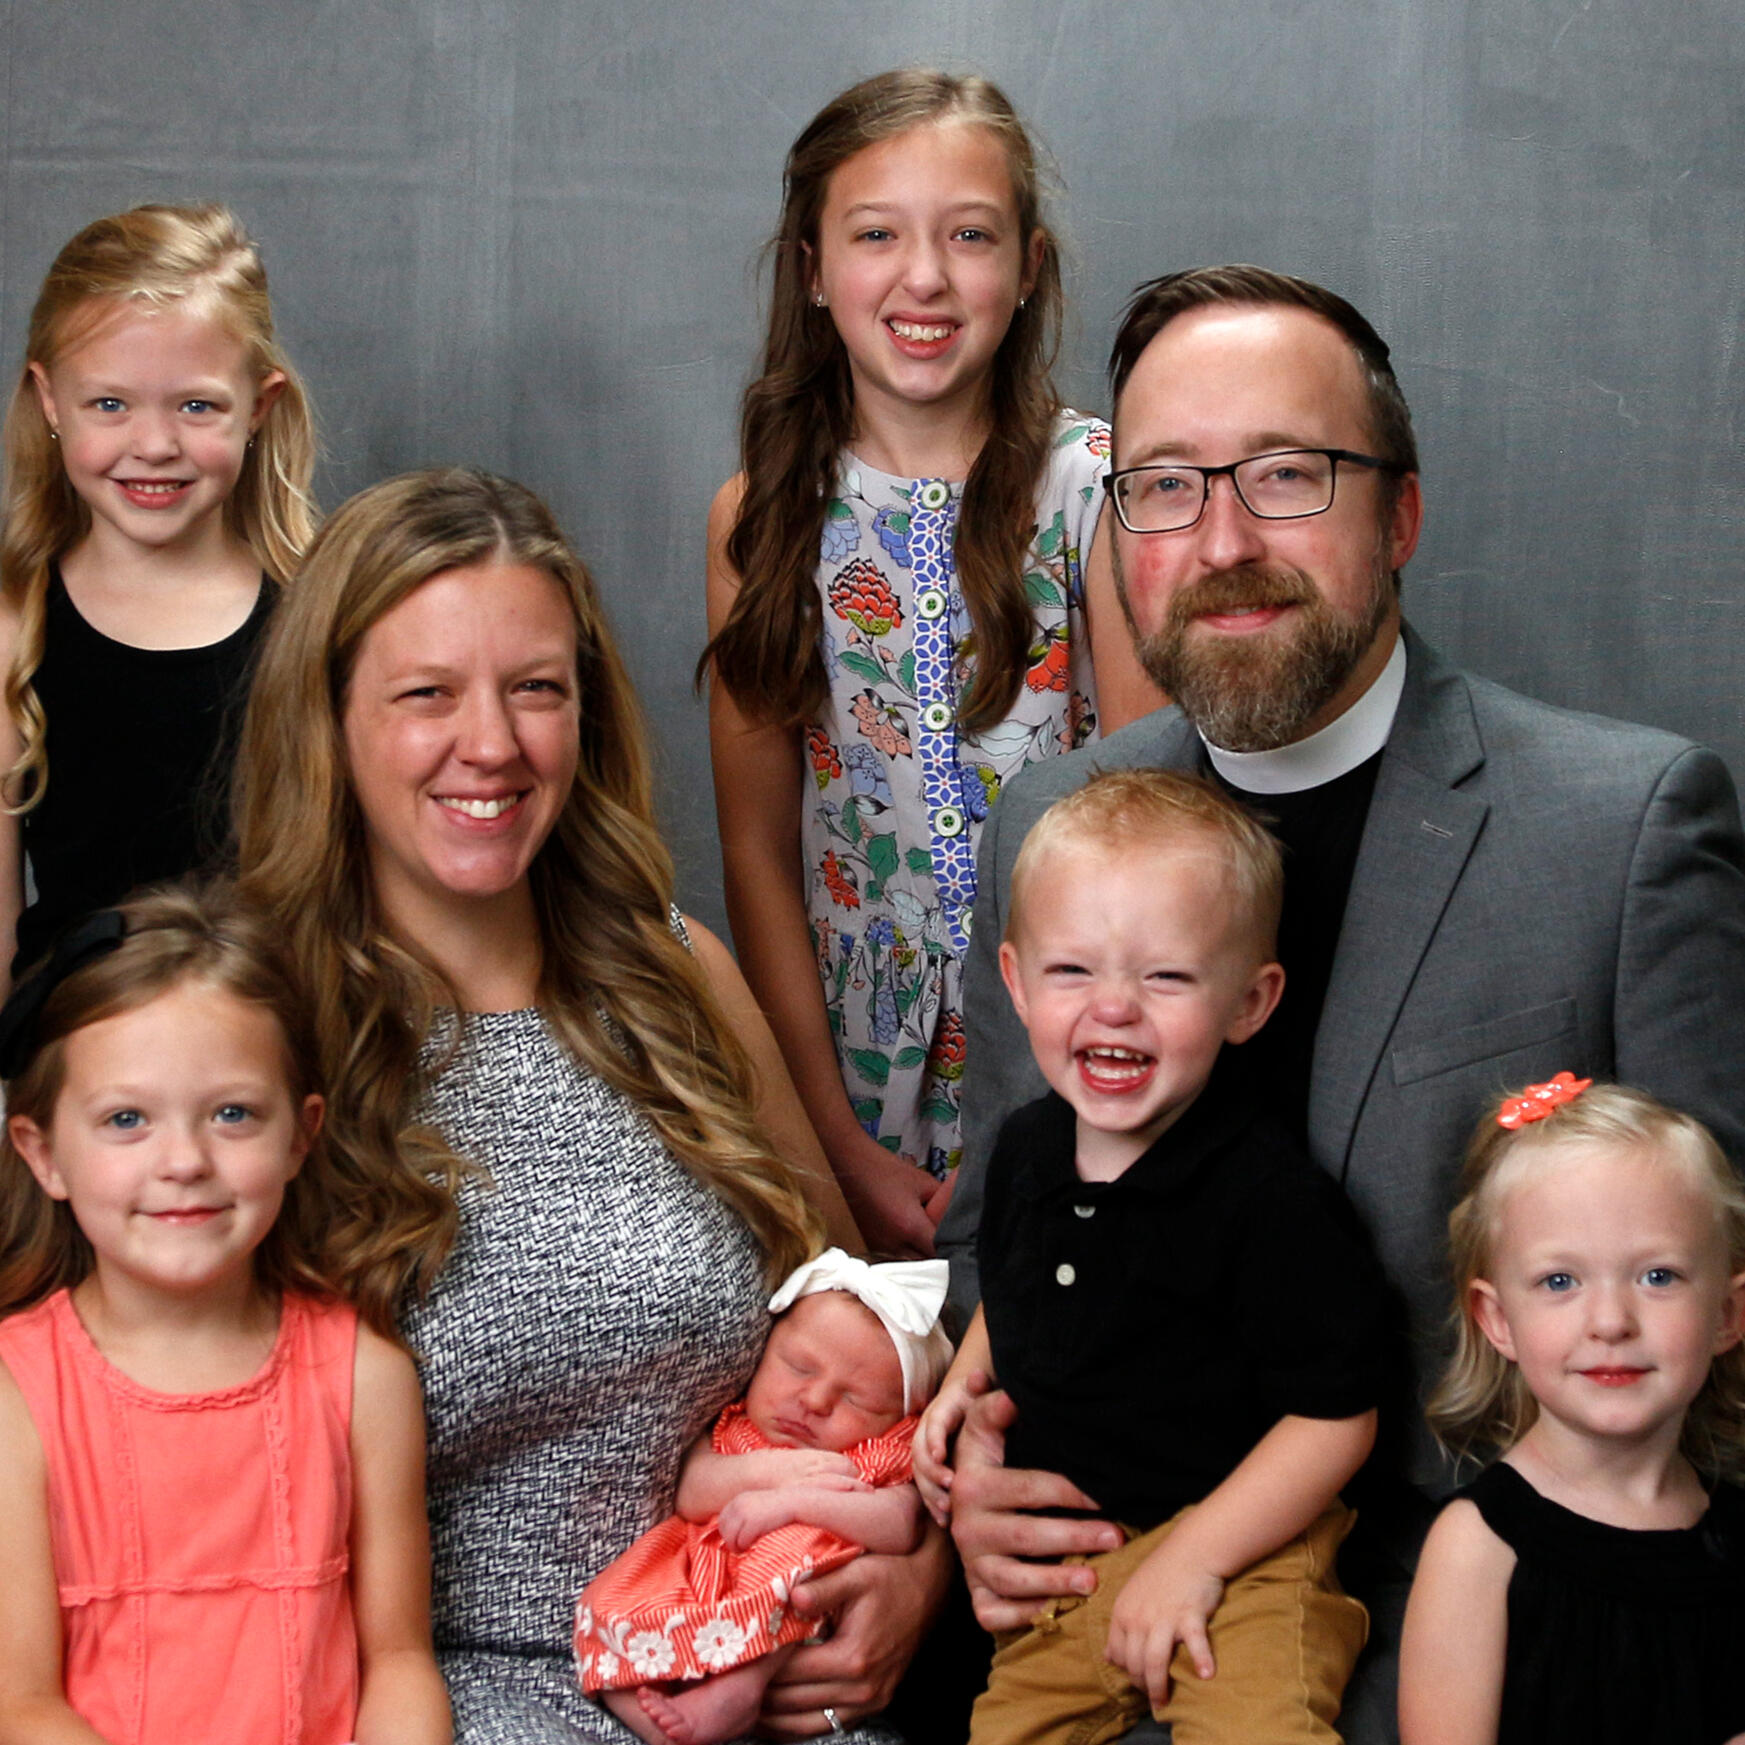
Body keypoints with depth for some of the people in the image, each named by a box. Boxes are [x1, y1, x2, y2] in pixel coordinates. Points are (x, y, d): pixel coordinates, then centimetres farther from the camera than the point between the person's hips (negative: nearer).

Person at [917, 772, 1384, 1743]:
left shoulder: (1271, 1195, -20)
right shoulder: (1027, 1149, 2)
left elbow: (1334, 1416, -17)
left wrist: (1190, 1560, -19)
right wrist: (963, 1384, 6)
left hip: (1236, 1546, -6)